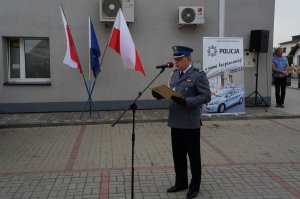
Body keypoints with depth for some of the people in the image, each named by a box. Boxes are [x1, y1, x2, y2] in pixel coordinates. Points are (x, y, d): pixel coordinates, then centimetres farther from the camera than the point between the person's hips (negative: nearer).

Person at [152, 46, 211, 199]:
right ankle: (181, 182, 30)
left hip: (190, 123, -6)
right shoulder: (174, 74, 11)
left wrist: (186, 101, -26)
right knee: (178, 154, 15)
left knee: (193, 155, 7)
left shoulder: (199, 75, -11)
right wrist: (160, 94, -4)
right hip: (175, 121, 7)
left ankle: (194, 186, 22)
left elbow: (206, 97, -16)